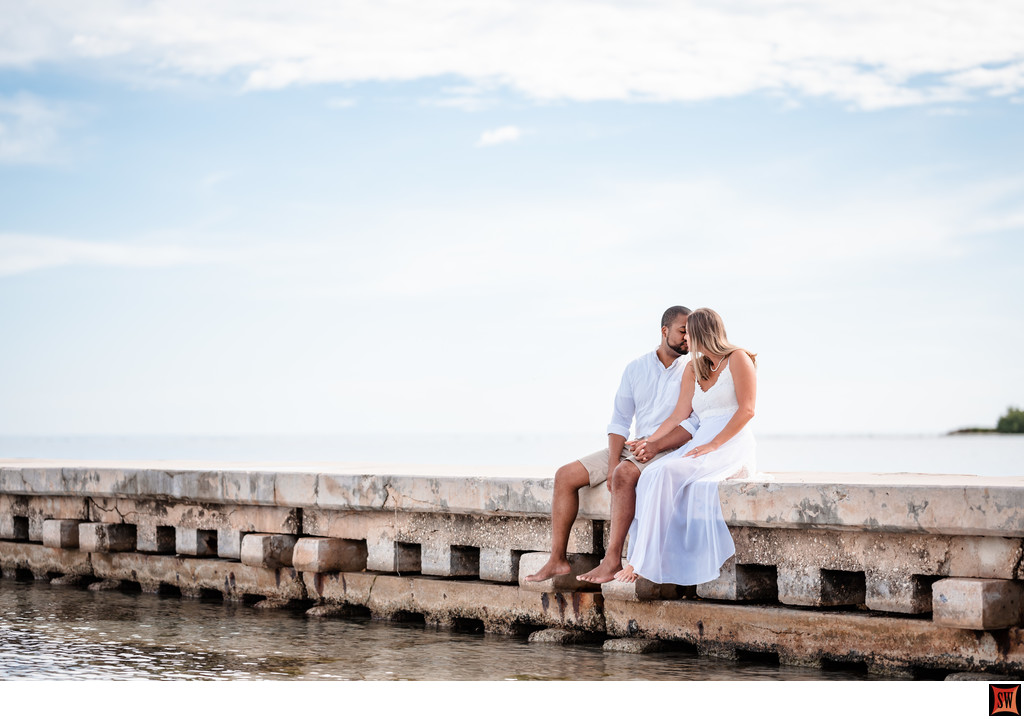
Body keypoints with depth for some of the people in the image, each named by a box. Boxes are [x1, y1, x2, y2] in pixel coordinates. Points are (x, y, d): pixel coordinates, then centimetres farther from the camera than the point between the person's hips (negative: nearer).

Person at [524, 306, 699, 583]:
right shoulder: (635, 368, 11)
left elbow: (694, 424, -11)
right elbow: (620, 420, 9)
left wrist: (657, 446, -25)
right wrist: (613, 460, -7)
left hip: (671, 450, -6)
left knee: (624, 474, -36)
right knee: (565, 476, -6)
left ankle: (613, 562, -35)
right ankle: (557, 560, -7)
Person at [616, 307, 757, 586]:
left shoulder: (738, 359, 3)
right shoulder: (693, 369, 24)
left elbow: (747, 410, -8)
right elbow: (678, 416, 17)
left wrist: (713, 445, -16)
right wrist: (649, 443, 4)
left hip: (732, 446, -6)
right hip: (701, 443, 7)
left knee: (665, 475, -30)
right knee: (653, 475, -24)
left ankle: (641, 562, -29)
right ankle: (644, 561, -32)